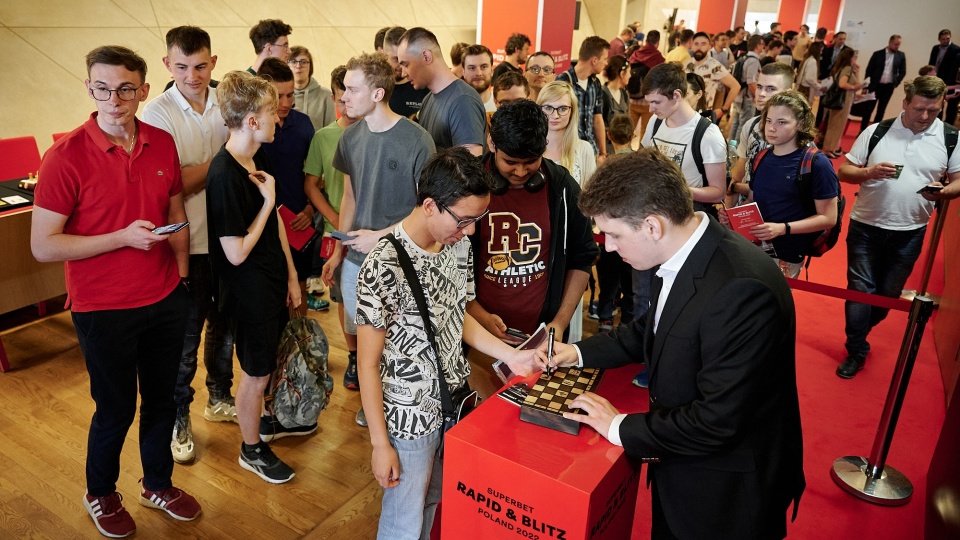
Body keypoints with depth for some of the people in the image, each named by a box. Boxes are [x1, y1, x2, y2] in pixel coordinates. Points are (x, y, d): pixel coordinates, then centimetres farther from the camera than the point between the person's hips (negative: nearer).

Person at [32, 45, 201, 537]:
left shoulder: (162, 144, -2)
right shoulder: (65, 156, -16)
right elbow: (43, 246, -15)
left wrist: (180, 273, 9)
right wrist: (123, 238, -23)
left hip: (165, 300, 4)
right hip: (103, 310, -4)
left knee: (162, 399, 18)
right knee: (116, 409, 12)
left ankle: (158, 484, 41)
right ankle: (100, 494, 40)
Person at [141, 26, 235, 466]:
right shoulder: (157, 114, -12)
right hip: (188, 243, -5)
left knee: (224, 323, 20)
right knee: (185, 336, 8)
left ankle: (220, 398, 41)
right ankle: (177, 420, 27)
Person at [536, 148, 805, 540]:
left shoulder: (740, 288, -34)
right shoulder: (684, 257, -7)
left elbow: (718, 421, -31)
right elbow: (652, 331, 12)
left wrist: (620, 428, -19)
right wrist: (580, 353, 4)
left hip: (727, 496, -7)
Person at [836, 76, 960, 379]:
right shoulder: (877, 131, -4)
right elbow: (844, 171, -1)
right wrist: (869, 172, -21)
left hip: (909, 233, 2)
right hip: (865, 227, -1)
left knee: (888, 294, 14)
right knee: (860, 290, 2)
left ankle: (858, 332, 39)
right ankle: (856, 351, 17)